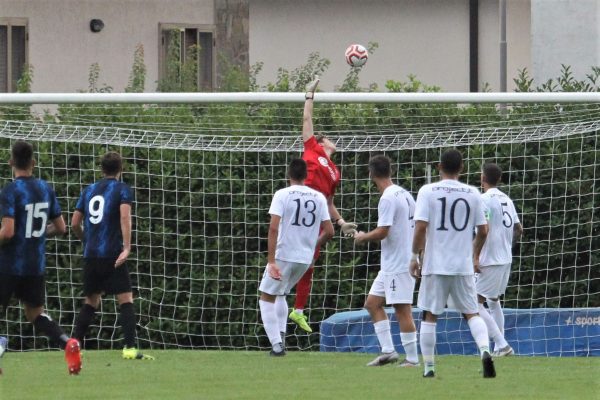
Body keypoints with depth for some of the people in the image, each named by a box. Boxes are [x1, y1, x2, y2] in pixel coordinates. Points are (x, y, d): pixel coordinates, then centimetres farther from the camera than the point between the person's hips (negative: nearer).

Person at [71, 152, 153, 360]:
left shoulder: (88, 190, 15)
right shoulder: (122, 189, 0)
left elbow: (75, 223, 16)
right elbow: (125, 216, -16)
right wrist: (127, 248, -21)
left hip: (90, 255, 5)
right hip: (112, 254, -5)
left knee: (91, 302, 17)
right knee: (126, 300, -6)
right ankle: (130, 349, -18)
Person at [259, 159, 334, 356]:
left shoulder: (282, 195, -7)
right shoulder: (319, 198, 5)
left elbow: (273, 228, -16)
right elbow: (329, 231, 5)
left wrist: (271, 261, -17)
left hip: (283, 256, -5)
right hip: (306, 258, 5)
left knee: (267, 298, 7)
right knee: (281, 294, 27)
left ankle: (277, 344, -5)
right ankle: (281, 336, 12)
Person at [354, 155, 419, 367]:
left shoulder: (388, 198, -17)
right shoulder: (404, 194, 11)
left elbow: (382, 232, -21)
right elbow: (417, 227, 16)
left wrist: (363, 237, -3)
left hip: (398, 264, -10)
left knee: (402, 310, -6)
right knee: (372, 303, 13)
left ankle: (412, 358, -3)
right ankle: (388, 351, 11)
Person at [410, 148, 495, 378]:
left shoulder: (428, 192, -5)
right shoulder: (473, 194, 3)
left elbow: (420, 227, -11)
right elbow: (483, 230, 6)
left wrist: (415, 256, 0)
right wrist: (475, 256, 22)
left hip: (434, 264, -2)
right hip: (464, 265, 2)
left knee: (429, 316, 7)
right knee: (471, 313, 9)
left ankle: (428, 367, 6)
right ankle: (485, 350, -15)